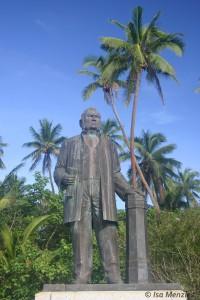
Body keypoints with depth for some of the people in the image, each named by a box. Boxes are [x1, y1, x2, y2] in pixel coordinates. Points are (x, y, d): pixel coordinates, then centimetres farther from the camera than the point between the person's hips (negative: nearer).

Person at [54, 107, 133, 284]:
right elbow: (59, 169, 13)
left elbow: (115, 174, 19)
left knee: (109, 236, -10)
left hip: (104, 196, 1)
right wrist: (63, 177, -10)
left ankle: (115, 280, -11)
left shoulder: (109, 144, 25)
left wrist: (128, 191, 5)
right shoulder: (70, 143, 22)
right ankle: (81, 281, -9)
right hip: (78, 195, -1)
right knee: (81, 236, -9)